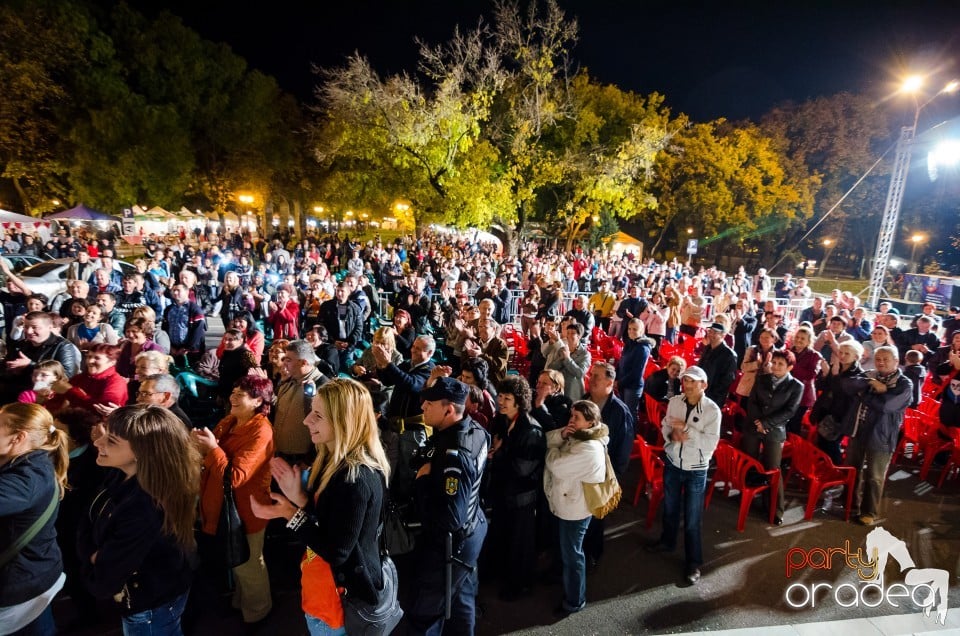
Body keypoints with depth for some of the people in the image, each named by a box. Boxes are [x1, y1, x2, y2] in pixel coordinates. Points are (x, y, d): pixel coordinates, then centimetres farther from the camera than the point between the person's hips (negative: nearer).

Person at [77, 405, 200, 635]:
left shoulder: (144, 510, -39)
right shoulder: (121, 476, -11)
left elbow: (102, 583, -28)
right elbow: (89, 522, -3)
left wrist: (93, 560, -10)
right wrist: (93, 555, -21)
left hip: (151, 609, -7)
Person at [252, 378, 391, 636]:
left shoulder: (354, 479, -32)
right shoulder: (335, 461, -2)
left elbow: (336, 553, -26)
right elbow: (323, 515, 4)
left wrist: (291, 514, -21)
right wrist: (299, 497, -12)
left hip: (342, 598, -9)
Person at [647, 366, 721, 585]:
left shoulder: (712, 410, -19)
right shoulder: (674, 401, -7)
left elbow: (710, 444, -22)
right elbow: (664, 426, 2)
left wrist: (686, 428, -29)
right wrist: (672, 435, -19)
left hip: (696, 470, -4)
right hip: (672, 464, 4)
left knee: (693, 519, 7)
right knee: (670, 508, 24)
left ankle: (693, 562, 25)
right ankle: (667, 541, 48)